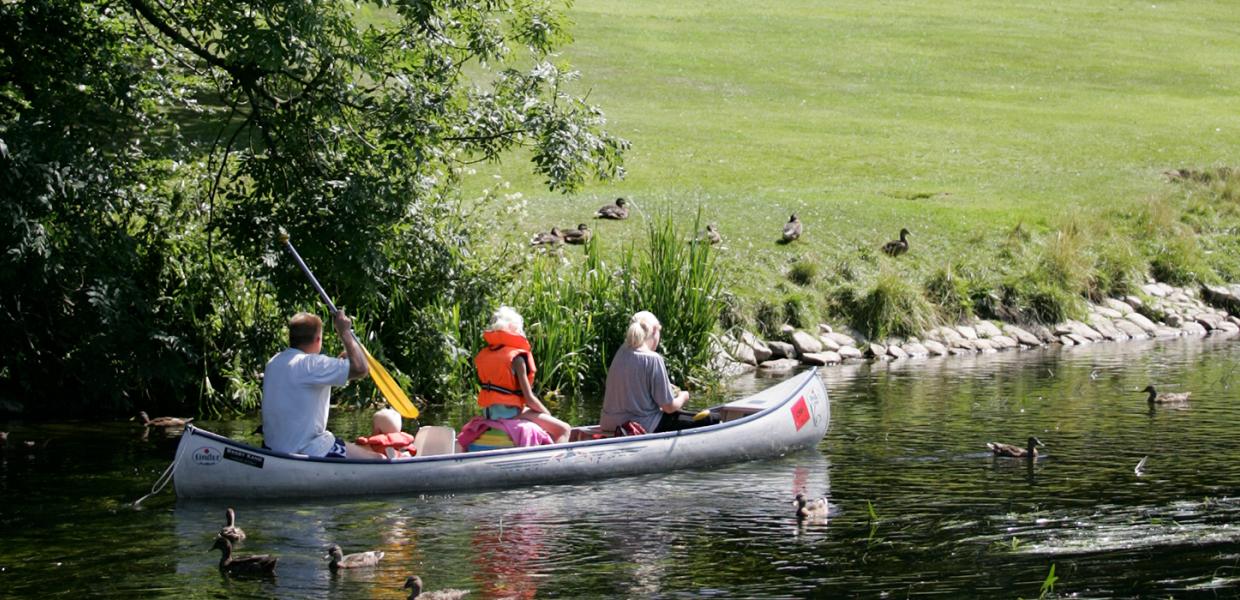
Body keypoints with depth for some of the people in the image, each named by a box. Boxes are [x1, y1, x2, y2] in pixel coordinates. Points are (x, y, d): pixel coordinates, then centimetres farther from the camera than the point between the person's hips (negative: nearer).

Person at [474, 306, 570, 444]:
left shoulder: (483, 355, 7)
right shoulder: (516, 357, -14)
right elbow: (528, 397, -15)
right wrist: (547, 413, 3)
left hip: (488, 412, 9)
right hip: (509, 411, -9)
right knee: (563, 429, -5)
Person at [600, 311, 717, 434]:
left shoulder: (622, 352, 4)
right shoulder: (653, 359, -16)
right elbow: (669, 407, -11)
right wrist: (683, 397, 8)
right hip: (644, 427, -8)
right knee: (708, 421, -1)